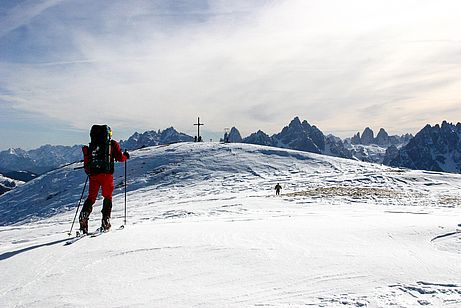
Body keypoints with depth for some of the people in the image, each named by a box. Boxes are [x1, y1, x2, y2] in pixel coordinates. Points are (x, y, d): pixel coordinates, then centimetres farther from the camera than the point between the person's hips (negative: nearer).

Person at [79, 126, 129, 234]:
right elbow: (120, 158, -1)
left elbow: (86, 163, 12)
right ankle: (105, 221, 1)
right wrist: (126, 155, 19)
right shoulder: (113, 144, 4)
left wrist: (88, 171, 26)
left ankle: (83, 217, -4)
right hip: (106, 174, -3)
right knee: (107, 197, 9)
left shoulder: (91, 145, 14)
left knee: (91, 197, 12)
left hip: (93, 175, 3)